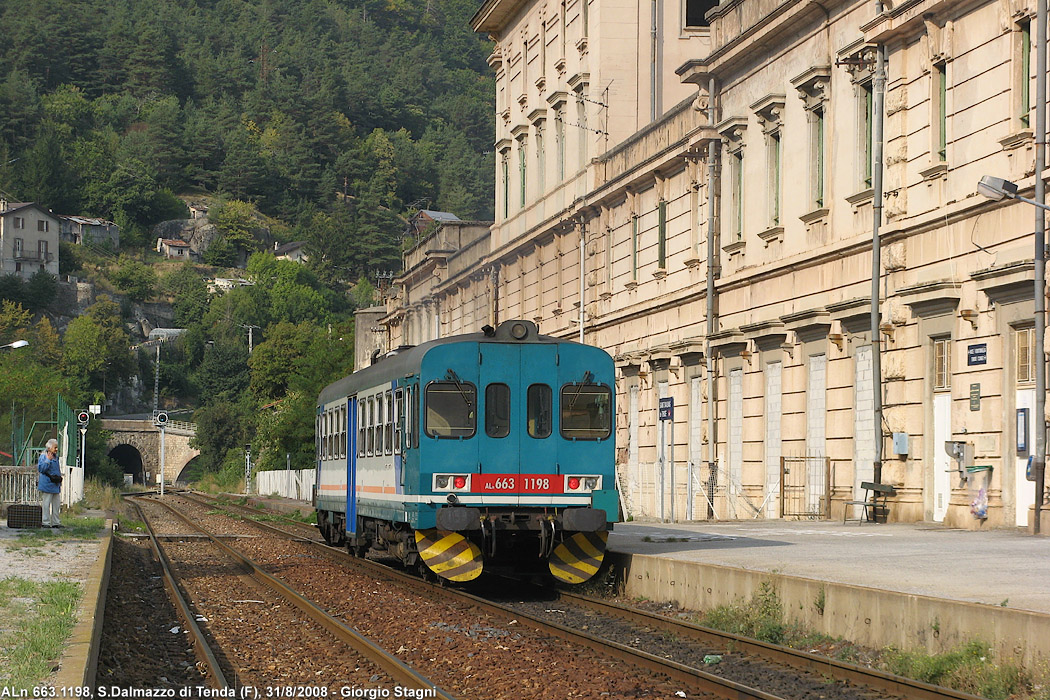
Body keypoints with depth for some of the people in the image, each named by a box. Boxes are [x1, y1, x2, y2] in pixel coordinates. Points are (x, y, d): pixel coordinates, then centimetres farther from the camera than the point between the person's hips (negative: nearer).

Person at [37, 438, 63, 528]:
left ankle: (56, 522, 13)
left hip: (55, 485, 8)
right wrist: (48, 460, -23)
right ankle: (46, 522, -1)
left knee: (57, 504, 7)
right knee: (46, 504, -4)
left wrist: (59, 478, 19)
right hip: (47, 484, -8)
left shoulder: (55, 457, 16)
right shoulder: (43, 456, -8)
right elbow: (41, 469, -17)